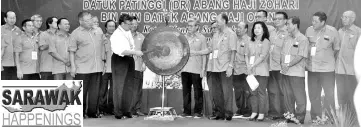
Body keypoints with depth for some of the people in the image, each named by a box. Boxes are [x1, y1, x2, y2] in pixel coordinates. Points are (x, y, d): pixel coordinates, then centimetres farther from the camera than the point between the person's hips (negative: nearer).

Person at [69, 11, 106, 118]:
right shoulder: (76, 33, -2)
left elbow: (103, 43, 22)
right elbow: (72, 52, -3)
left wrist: (103, 59, 16)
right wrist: (73, 66, -9)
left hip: (97, 67, 4)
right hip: (82, 68, -4)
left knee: (94, 92, 7)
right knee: (81, 91, 3)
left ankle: (92, 112, 18)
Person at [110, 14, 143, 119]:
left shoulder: (128, 32, 10)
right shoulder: (116, 35, -15)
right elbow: (121, 51, -25)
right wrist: (135, 52, -28)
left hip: (129, 59, 8)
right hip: (119, 60, -8)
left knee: (129, 86, 10)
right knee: (119, 87, -2)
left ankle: (126, 111, 18)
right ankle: (118, 113, 4)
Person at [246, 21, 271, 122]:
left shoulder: (266, 41, -1)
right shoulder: (251, 42, 15)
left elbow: (262, 56, -10)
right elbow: (247, 55, 14)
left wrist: (253, 65, -13)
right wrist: (248, 64, -3)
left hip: (262, 70, -5)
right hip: (251, 70, 5)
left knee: (261, 92, -4)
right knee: (253, 92, 4)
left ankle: (261, 113, 1)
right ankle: (254, 112, 11)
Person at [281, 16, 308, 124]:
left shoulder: (303, 39, -7)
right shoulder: (287, 38, 15)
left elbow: (300, 56, -14)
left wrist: (288, 65, -16)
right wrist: (282, 63, -4)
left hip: (297, 72, -7)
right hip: (285, 72, 7)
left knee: (299, 97, 0)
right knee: (287, 96, 11)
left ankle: (300, 118, 7)